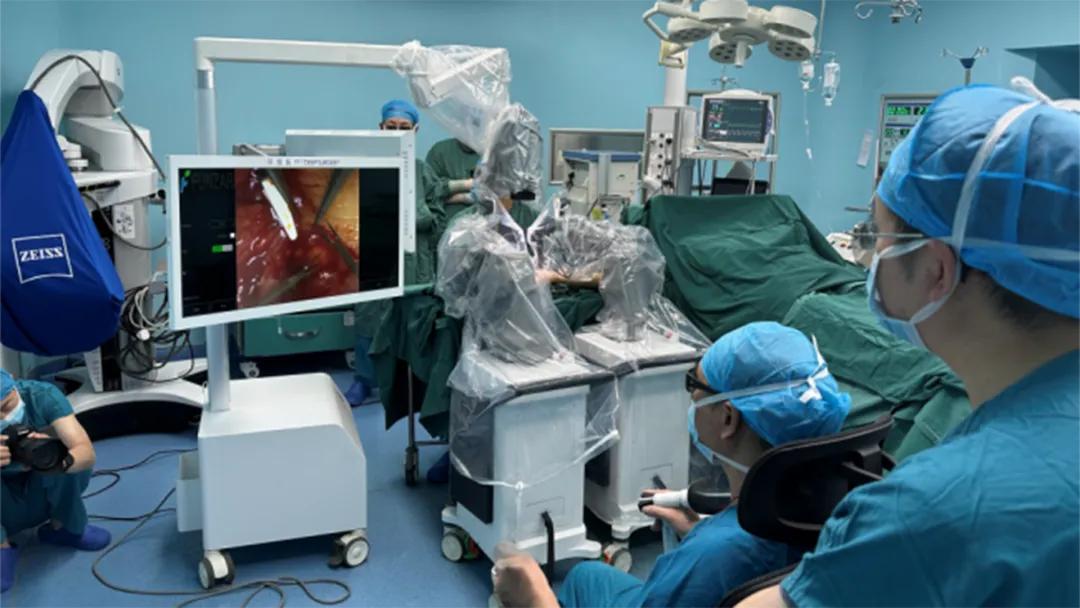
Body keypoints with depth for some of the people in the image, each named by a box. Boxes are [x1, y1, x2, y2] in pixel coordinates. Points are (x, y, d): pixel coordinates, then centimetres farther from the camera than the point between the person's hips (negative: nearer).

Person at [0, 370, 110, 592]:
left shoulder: (42, 396, -26)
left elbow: (87, 454, -33)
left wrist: (61, 460, -57)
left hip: (41, 491, 1)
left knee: (67, 450, -28)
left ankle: (62, 526, -1)